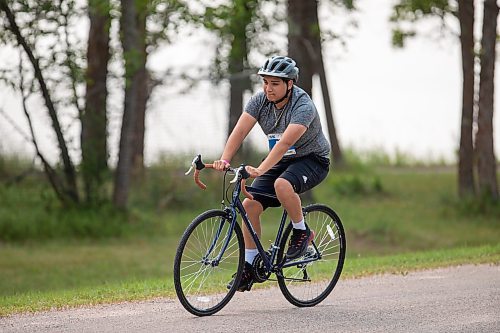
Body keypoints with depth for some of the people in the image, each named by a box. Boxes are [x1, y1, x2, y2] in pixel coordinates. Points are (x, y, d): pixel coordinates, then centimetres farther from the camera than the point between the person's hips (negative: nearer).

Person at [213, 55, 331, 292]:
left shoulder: (303, 106, -26)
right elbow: (240, 131, -18)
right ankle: (249, 267, 0)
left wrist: (260, 170, -50)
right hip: (281, 162, 6)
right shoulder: (260, 101, -8)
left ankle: (302, 232, -12)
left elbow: (285, 142, -39)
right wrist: (224, 160, -35)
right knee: (250, 205, -11)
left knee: (282, 185, -37)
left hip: (312, 159, -6)